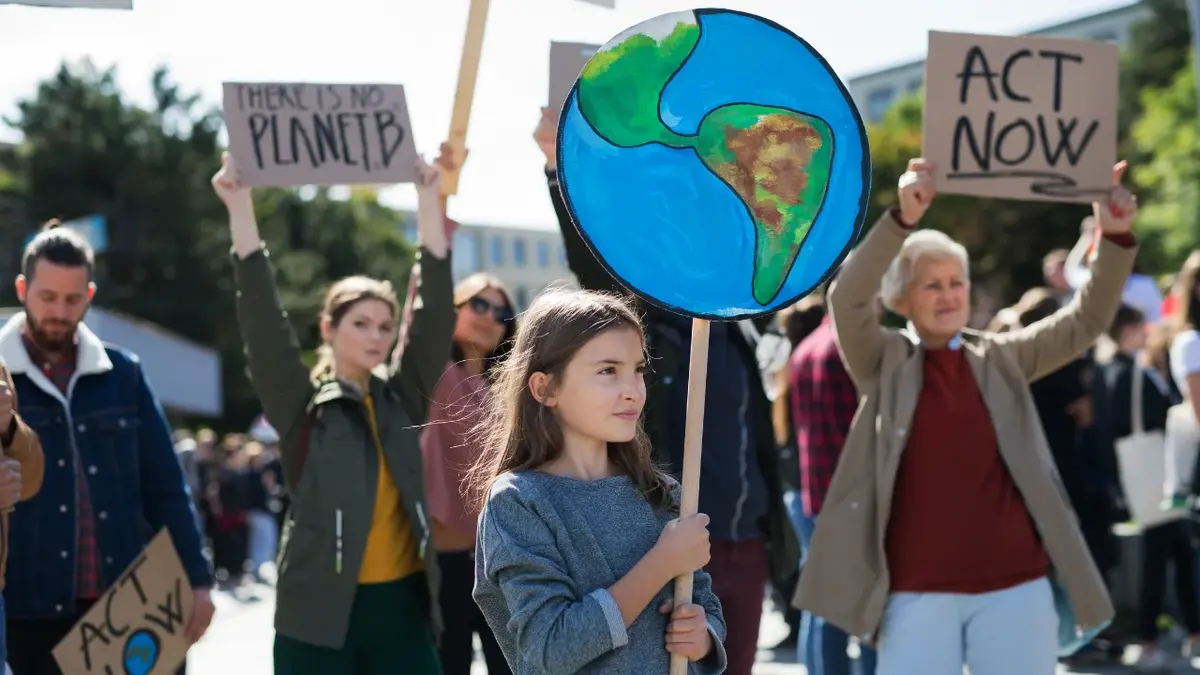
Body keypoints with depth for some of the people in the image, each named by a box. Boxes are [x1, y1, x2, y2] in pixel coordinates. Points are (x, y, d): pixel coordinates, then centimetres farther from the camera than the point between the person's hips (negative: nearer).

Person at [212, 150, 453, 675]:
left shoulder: (403, 397, 8)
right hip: (321, 611, -3)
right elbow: (262, 320, -12)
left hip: (403, 606, 4)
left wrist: (429, 199, -4)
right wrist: (239, 205, -19)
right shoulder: (303, 404, -1)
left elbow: (435, 311, 1)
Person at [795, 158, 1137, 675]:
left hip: (1015, 586, 2)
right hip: (918, 592, -2)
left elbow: (1086, 320, 4)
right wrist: (903, 219, -26)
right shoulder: (884, 363, 2)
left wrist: (1115, 238, -12)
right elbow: (846, 300, -14)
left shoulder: (1003, 360, 9)